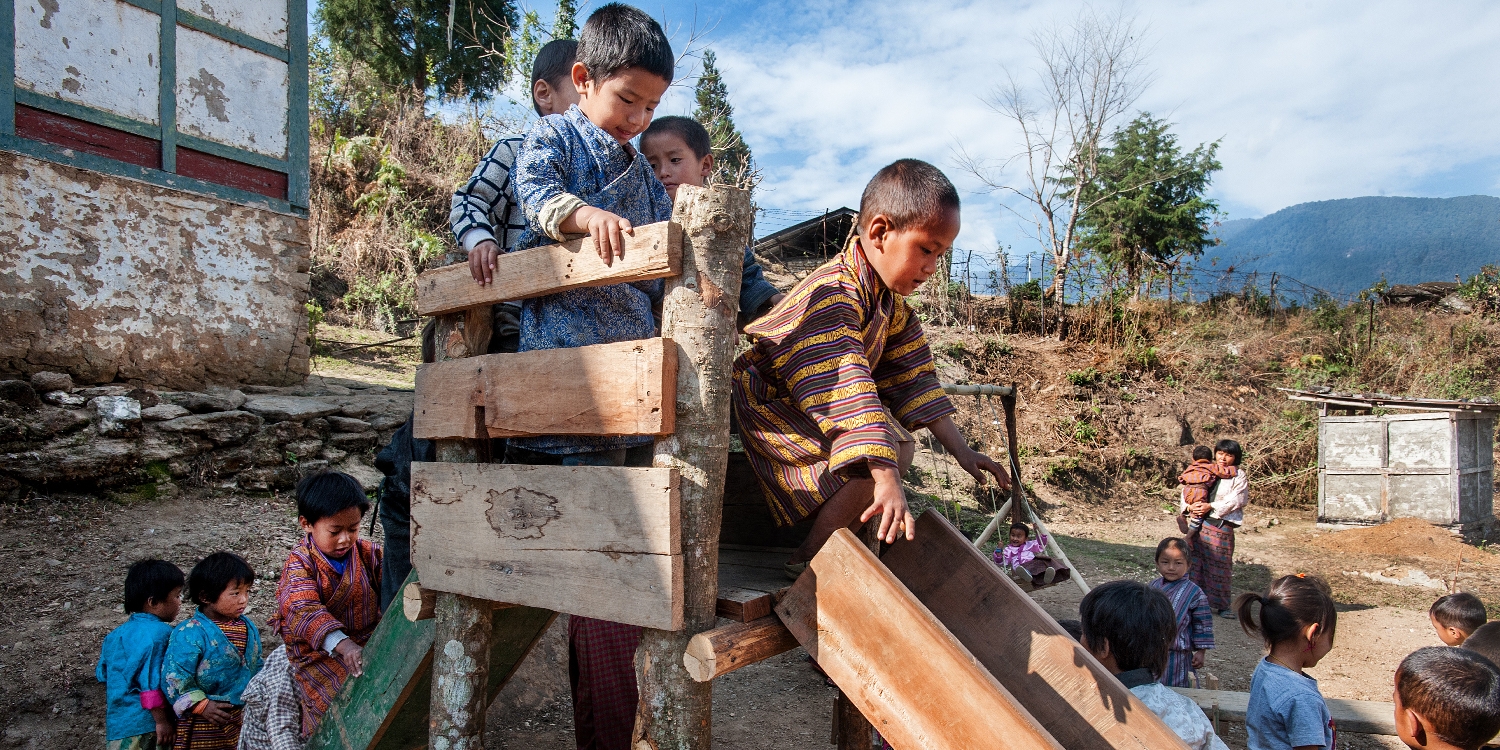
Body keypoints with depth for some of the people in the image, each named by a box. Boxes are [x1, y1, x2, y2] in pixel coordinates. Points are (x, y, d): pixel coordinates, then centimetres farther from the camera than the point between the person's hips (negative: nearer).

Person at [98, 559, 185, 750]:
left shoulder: (117, 634, 8)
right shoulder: (159, 634, -19)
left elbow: (103, 675, 16)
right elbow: (151, 683, -21)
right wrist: (162, 721, -14)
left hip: (118, 724, 8)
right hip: (146, 726, -8)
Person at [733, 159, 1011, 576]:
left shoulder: (889, 299, 0)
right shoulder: (834, 295, -31)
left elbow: (912, 378, 3)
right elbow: (847, 393, -41)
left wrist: (962, 451, -1)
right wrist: (887, 482, -46)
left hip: (822, 400, 10)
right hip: (771, 405, -10)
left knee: (901, 451, 5)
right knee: (879, 457, -23)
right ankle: (807, 561, -9)